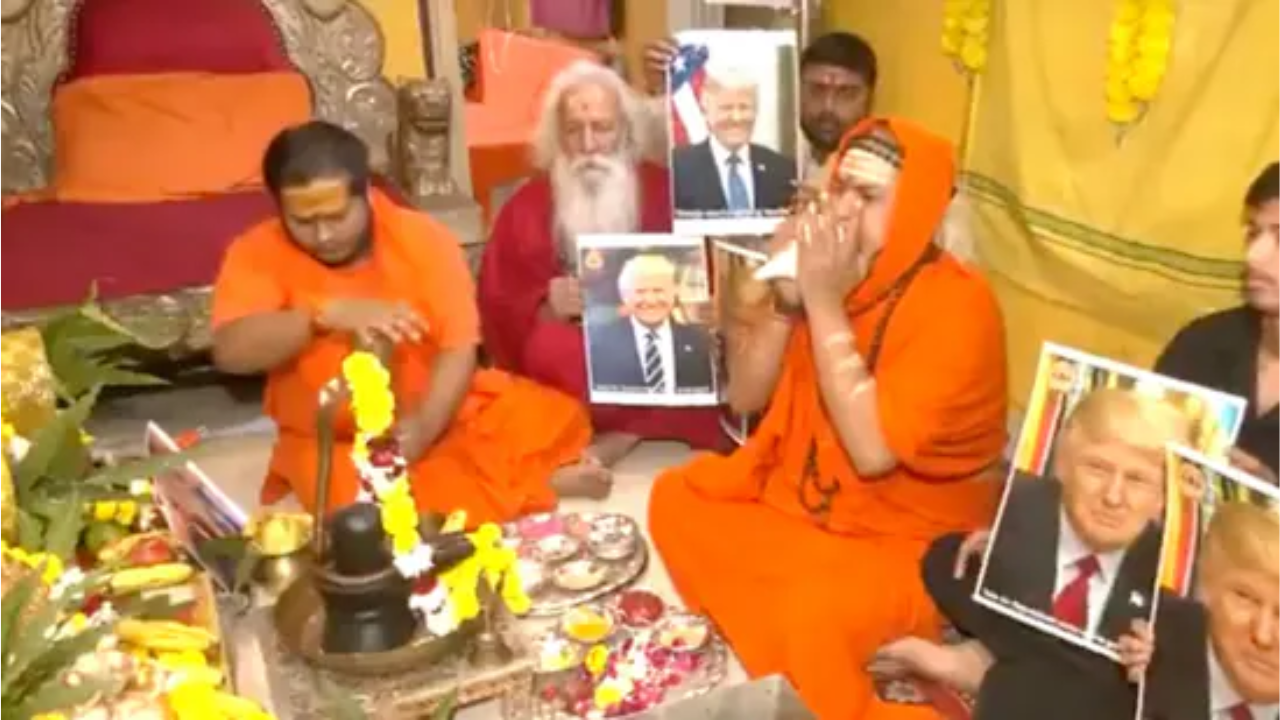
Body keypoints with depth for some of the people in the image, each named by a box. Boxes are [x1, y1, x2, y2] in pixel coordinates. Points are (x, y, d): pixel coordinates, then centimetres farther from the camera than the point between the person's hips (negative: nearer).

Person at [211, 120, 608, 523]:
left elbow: (459, 350, -15)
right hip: (334, 441, 1)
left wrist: (419, 430, -31)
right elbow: (230, 352, -24)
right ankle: (528, 481, -16)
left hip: (440, 415, 0)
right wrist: (326, 314, -37)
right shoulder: (257, 254, -10)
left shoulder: (424, 238, -10)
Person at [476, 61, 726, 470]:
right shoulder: (526, 207, 5)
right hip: (573, 366, -1)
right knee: (549, 346, -32)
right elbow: (499, 317, 0)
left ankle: (618, 440, -22)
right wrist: (547, 310, -20)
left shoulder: (665, 191, 7)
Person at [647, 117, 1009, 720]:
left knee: (814, 616, -32)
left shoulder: (958, 306, -22)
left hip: (910, 537, -7)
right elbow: (744, 397, -1)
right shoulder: (829, 268, -3)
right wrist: (785, 300, -18)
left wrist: (825, 303, -29)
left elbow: (874, 450, -30)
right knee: (677, 499, -1)